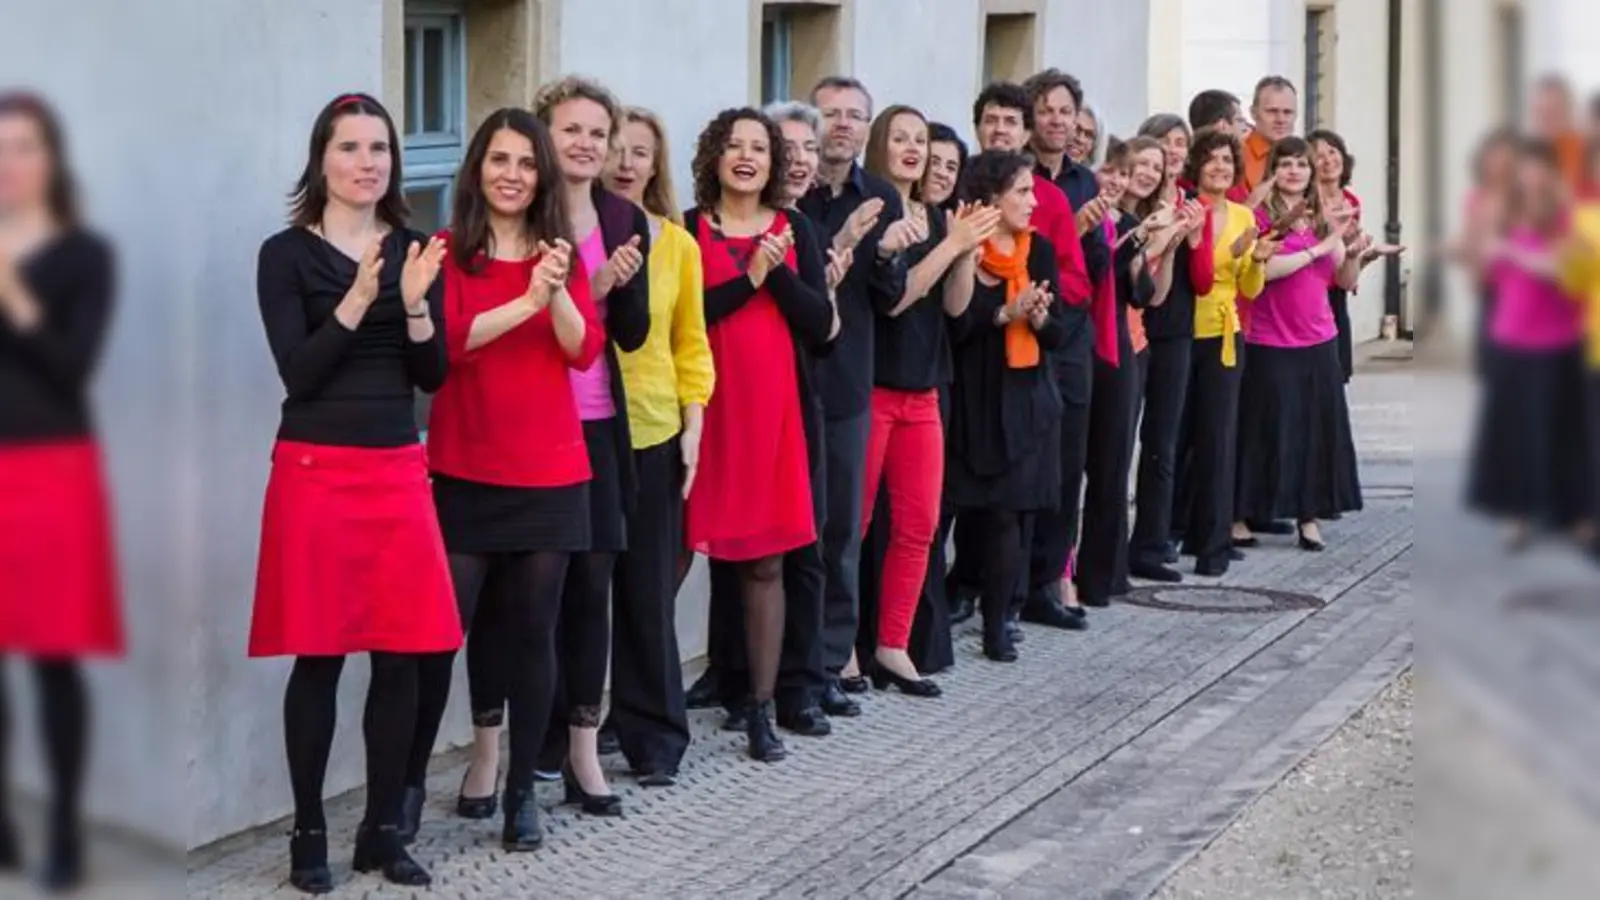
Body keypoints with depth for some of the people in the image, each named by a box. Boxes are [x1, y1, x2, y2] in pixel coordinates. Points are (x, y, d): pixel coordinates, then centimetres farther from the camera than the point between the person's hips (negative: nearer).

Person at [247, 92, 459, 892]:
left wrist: (414, 301, -12)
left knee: (401, 657, 4)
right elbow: (297, 374, -11)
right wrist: (359, 298, -20)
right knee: (319, 657, -1)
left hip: (399, 472, 4)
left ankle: (384, 830, 15)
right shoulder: (287, 253, -3)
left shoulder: (414, 250, 9)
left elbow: (432, 377, 5)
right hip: (315, 472, -4)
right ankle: (308, 834, 9)